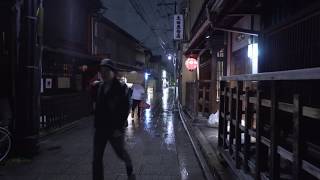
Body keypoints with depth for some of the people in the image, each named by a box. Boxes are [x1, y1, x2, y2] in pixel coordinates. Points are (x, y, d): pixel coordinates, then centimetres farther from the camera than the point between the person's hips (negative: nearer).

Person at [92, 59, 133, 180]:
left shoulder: (121, 88, -11)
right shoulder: (98, 86, 4)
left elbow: (125, 109, -14)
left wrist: (120, 128, -16)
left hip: (115, 129, -4)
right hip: (100, 128, 4)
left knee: (121, 153, 16)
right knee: (97, 158, 5)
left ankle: (130, 170, 48)